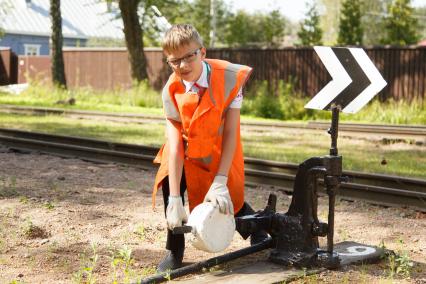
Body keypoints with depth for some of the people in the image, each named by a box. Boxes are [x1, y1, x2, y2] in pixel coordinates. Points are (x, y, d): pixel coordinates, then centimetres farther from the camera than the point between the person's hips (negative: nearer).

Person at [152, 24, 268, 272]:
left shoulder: (229, 78, -29)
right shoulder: (171, 91, -25)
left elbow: (230, 133, -27)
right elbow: (174, 145, -29)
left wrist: (220, 181, -34)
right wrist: (174, 200, -35)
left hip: (221, 152, -1)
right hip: (187, 151, 1)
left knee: (227, 202, -1)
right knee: (170, 180, -24)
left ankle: (258, 227, 35)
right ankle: (174, 251, -5)